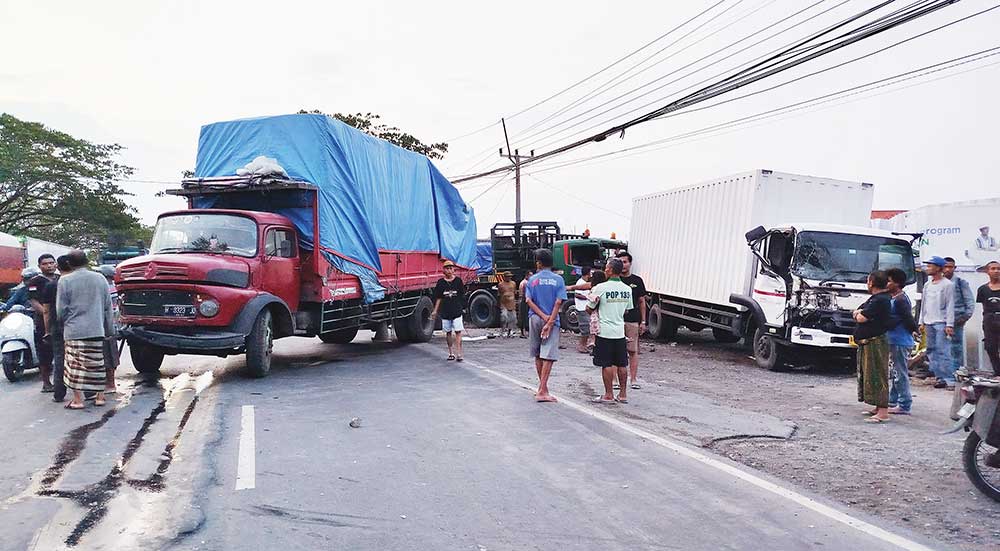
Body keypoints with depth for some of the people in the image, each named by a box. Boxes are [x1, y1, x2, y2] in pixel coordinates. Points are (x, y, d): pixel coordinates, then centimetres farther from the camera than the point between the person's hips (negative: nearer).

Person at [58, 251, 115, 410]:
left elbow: (61, 310, -4)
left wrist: (67, 324, 16)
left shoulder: (65, 281, -6)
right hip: (97, 330, 3)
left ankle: (78, 400, 5)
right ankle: (100, 396, 15)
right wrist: (109, 330, 15)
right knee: (97, 364, 10)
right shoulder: (100, 278, 5)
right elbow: (108, 307, 8)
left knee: (76, 365, 3)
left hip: (74, 331, -3)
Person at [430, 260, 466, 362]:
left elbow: (462, 295, 9)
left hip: (457, 311, -2)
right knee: (448, 332, 9)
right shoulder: (441, 282, 3)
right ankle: (451, 353, 19)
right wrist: (435, 311, 5)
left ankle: (459, 353, -7)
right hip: (445, 311, 2)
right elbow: (438, 298, 8)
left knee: (458, 332, -7)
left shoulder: (458, 280, 1)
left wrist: (461, 306, 7)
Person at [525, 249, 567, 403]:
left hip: (535, 319, 2)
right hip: (552, 320, -2)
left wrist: (543, 316, -9)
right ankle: (542, 391, -10)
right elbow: (558, 303, -10)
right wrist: (549, 322, -12)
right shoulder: (558, 280, -1)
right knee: (548, 356, -4)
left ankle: (542, 386, 26)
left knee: (538, 355, 16)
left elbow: (529, 300, -6)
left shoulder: (532, 279, 3)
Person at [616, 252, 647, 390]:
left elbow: (642, 302, 11)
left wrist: (643, 321, 6)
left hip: (632, 321, 1)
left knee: (633, 351, 2)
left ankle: (634, 379, 8)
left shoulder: (637, 281, 8)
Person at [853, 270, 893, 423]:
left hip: (875, 343, -11)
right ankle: (879, 408, 24)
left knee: (878, 377, -10)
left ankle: (883, 413, -10)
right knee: (871, 376, 16)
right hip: (868, 343, 11)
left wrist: (859, 314, 2)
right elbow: (857, 313, 18)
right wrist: (860, 312, -3)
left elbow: (861, 318, -19)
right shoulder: (875, 298, 17)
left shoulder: (880, 300, -16)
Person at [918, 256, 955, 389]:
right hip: (928, 323, 7)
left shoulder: (947, 284, -5)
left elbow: (950, 305, -8)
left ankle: (950, 379, -11)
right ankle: (939, 377, 12)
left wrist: (949, 324, -14)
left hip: (941, 323, -7)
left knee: (943, 351, -12)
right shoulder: (927, 285, 16)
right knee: (931, 351, 7)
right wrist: (922, 321, 15)